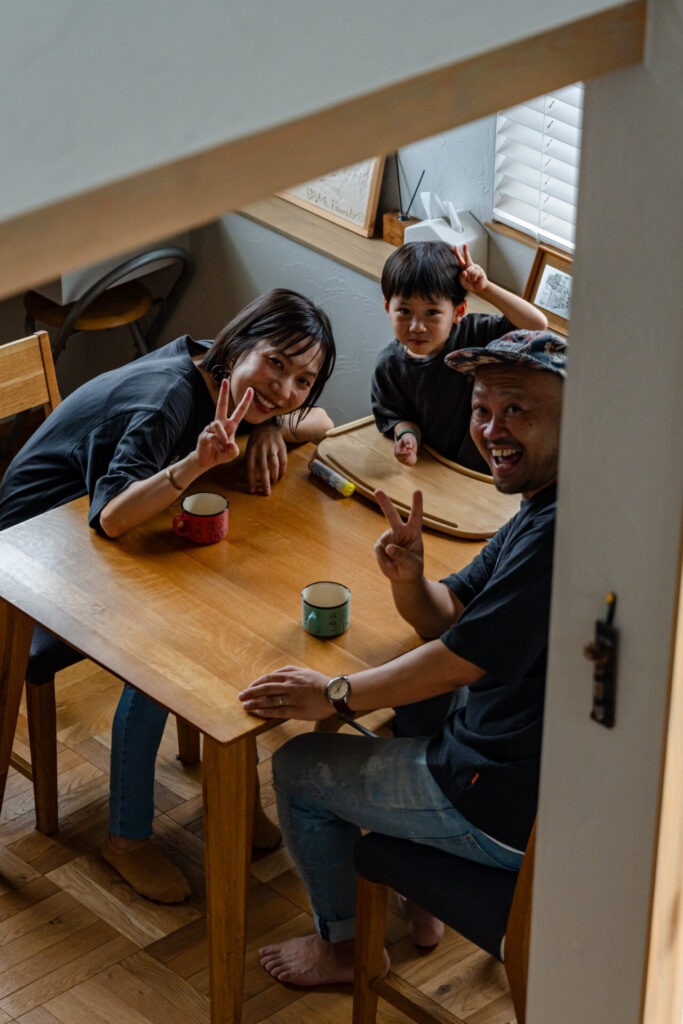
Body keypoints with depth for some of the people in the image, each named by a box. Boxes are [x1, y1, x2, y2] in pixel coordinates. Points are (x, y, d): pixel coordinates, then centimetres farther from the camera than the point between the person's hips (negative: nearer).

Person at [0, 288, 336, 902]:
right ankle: (128, 839, -11)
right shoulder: (167, 399, -32)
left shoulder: (218, 376, -8)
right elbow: (112, 516, -47)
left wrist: (275, 427, -15)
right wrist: (196, 463, -60)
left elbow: (321, 421, 7)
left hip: (114, 532, 8)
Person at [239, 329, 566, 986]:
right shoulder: (539, 510, 6)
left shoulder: (561, 532, -29)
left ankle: (345, 944, 31)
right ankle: (421, 902, 41)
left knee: (298, 769, 8)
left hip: (513, 815, -10)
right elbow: (447, 616, 10)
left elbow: (462, 659, -27)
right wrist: (409, 580, -13)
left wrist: (337, 695, -14)